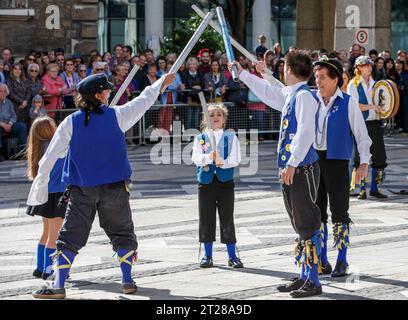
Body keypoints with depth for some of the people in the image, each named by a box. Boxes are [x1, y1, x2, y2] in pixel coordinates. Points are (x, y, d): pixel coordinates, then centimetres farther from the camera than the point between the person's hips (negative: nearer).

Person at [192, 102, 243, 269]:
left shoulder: (231, 137, 4)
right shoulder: (200, 138, 6)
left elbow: (236, 159, -5)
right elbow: (196, 158, -8)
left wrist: (223, 162, -23)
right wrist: (209, 157, -27)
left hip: (225, 181, -1)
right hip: (206, 182, 1)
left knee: (227, 219, 0)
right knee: (206, 219, 4)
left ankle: (232, 256, 8)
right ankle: (207, 256, 14)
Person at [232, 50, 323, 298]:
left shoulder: (304, 96, -13)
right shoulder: (289, 95, 15)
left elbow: (306, 132, -22)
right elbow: (267, 92, 35)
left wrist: (293, 164, -26)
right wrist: (242, 74, 44)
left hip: (303, 169, -10)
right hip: (290, 169, 10)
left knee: (308, 225, -6)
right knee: (300, 226, 14)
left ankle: (313, 282, -4)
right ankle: (305, 276, 21)